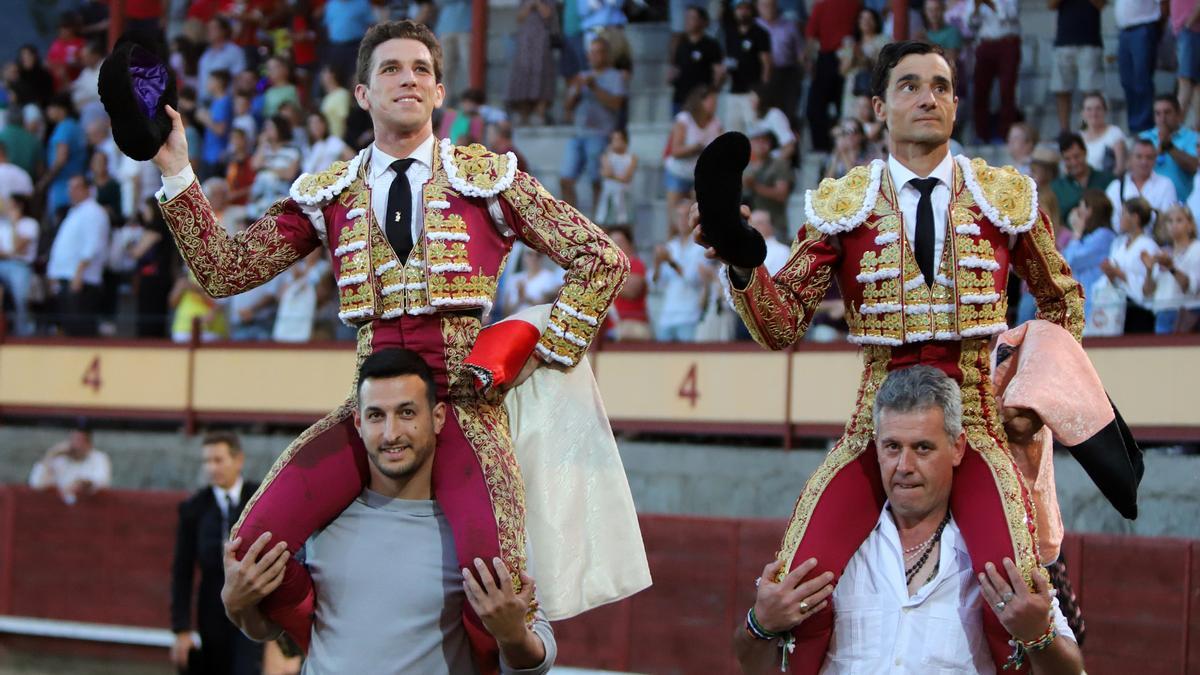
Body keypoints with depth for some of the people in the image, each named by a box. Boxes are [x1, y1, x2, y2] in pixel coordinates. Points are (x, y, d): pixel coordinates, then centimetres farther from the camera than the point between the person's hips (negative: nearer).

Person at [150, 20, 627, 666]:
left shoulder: (488, 178, 6)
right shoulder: (327, 195, 11)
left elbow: (601, 259, 6)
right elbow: (223, 269, 5)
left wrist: (546, 355, -1)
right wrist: (176, 173, -3)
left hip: (464, 405, -3)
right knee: (252, 548, -14)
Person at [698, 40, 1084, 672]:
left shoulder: (1007, 197, 7)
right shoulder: (841, 205, 5)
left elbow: (1062, 300, 22)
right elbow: (782, 326, 0)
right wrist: (741, 261, -17)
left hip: (976, 417, 0)